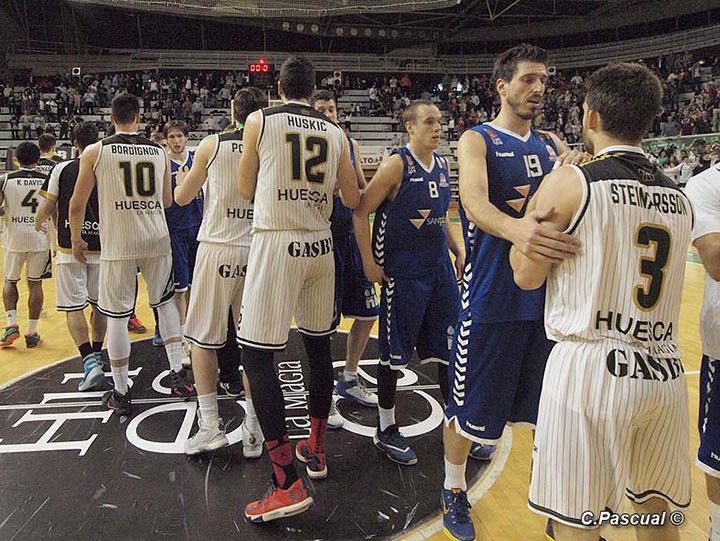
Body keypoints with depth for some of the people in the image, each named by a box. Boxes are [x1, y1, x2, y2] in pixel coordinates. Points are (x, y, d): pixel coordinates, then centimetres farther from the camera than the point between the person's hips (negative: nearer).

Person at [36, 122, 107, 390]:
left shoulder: (62, 169, -2)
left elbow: (49, 206, 2)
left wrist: (38, 222, 22)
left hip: (70, 248, -2)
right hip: (101, 247, 2)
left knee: (73, 307, 1)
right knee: (99, 304, 15)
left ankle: (89, 361, -11)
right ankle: (97, 356, 26)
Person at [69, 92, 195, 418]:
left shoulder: (95, 152, -1)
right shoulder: (160, 152, 6)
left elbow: (77, 205, 0)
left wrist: (76, 239, 15)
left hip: (117, 244, -2)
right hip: (156, 240, 3)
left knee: (117, 316, 6)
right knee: (166, 302, 20)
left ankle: (121, 394, 15)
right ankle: (178, 374, 16)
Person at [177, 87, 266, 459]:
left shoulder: (212, 145, 0)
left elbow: (181, 198, 10)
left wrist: (191, 178, 29)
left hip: (217, 250, -2)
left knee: (203, 340, 12)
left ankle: (210, 425, 13)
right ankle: (253, 432, 14)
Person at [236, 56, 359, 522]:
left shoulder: (260, 121, 2)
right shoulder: (335, 132, 11)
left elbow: (247, 190, 9)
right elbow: (352, 200, 14)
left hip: (278, 242, -5)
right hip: (321, 245, 5)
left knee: (257, 356, -3)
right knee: (319, 346, 17)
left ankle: (287, 484, -3)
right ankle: (317, 449, 31)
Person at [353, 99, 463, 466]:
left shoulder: (442, 166, 10)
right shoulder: (396, 165, -12)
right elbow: (361, 212, -13)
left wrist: (457, 251, 15)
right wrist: (369, 263, -16)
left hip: (440, 270, 7)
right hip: (403, 274, -7)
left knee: (450, 349, 11)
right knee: (394, 353, 4)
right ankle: (386, 429, 20)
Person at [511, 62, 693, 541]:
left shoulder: (569, 183, -8)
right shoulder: (680, 198, 10)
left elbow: (527, 277, -3)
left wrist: (532, 215, 12)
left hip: (591, 368, -6)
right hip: (666, 373, 7)